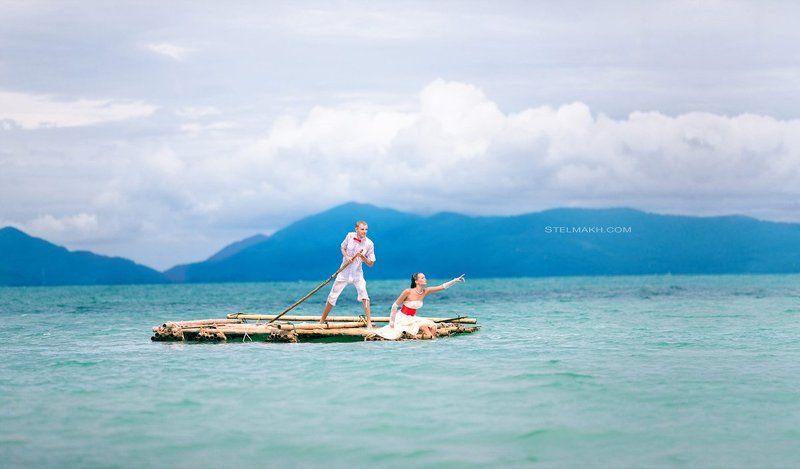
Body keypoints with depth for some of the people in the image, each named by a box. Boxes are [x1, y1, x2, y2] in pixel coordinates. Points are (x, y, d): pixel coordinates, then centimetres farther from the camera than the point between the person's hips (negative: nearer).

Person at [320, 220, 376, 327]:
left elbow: (371, 263, -7)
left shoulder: (369, 243, -10)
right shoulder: (350, 236, -7)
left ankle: (369, 322, -19)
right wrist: (346, 256, -12)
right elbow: (343, 248, 9)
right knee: (332, 296, 5)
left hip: (357, 273, -1)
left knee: (363, 293, -23)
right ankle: (322, 321, 19)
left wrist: (362, 257, -26)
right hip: (344, 271, 1)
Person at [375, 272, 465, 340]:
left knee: (433, 327, -12)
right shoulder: (408, 292, -20)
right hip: (402, 318, -5)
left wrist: (456, 280, -20)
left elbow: (442, 287, -10)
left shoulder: (425, 291, -5)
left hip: (413, 318, 5)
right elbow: (395, 306, -12)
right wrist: (392, 321, -11)